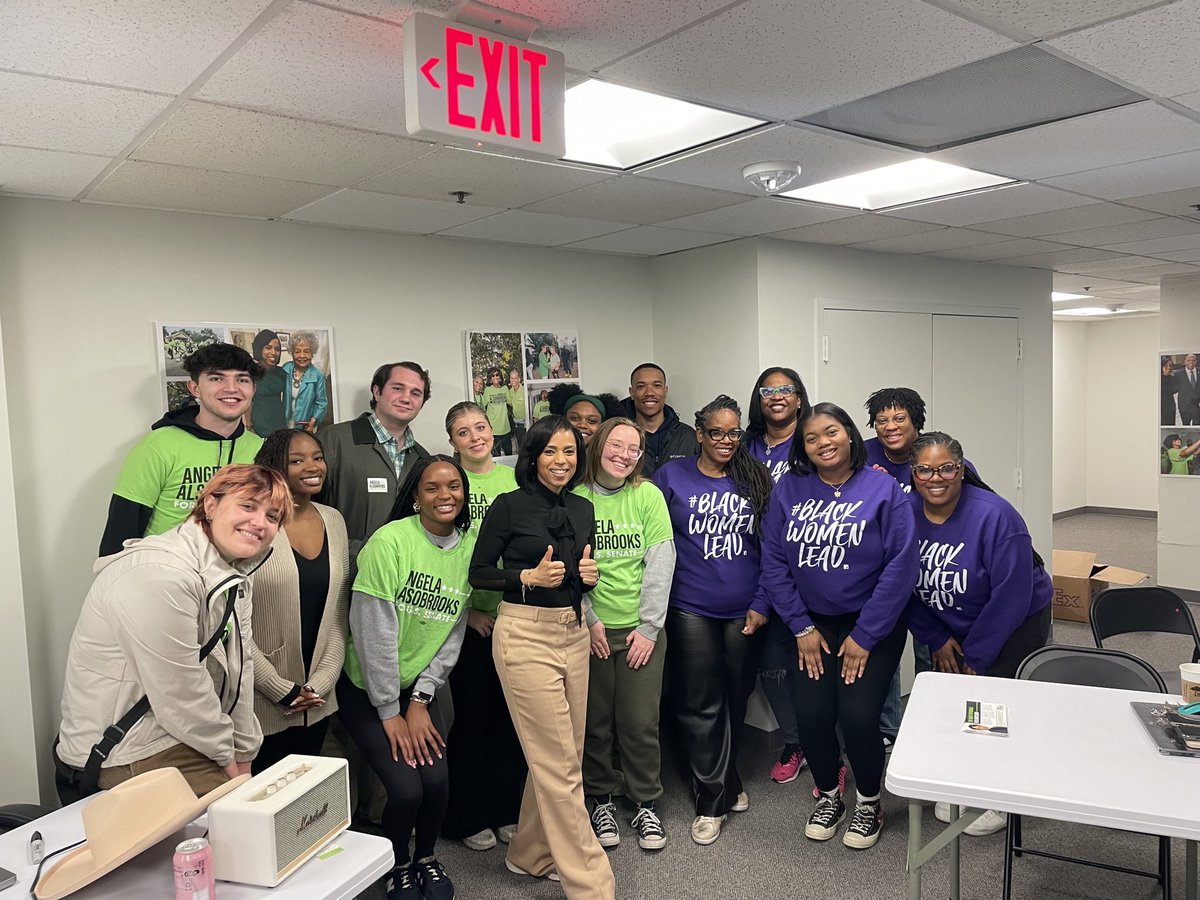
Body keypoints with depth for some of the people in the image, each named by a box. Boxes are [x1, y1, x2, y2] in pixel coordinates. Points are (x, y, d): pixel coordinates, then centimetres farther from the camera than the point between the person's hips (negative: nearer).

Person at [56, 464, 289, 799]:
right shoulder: (160, 574, -25)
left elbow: (240, 669, 5)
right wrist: (226, 757, -9)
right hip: (127, 757, -9)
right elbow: (182, 694, -22)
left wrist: (243, 757, 4)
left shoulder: (234, 576, 5)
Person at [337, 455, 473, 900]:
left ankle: (426, 858, 22)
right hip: (366, 689, -4)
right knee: (406, 788, -14)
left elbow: (453, 635, -1)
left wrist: (419, 701, -6)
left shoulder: (468, 548, -4)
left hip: (419, 687, 4)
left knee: (437, 781, -11)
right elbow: (374, 633, -19)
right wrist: (389, 713, -14)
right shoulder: (389, 541, -20)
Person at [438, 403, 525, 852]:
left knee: (512, 714, 10)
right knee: (472, 715, 5)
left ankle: (506, 809, 28)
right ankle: (467, 817, 23)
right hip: (469, 619, -3)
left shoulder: (513, 479, 6)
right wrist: (468, 609, -10)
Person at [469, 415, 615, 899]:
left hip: (574, 633, 7)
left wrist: (589, 574, -4)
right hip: (526, 636, -6)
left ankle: (531, 854, 34)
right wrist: (530, 576, -18)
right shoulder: (509, 505, -9)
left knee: (559, 756, 14)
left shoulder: (583, 508, 9)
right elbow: (478, 573, -5)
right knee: (560, 763, -3)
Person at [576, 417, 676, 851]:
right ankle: (601, 800, 30)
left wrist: (648, 627, -7)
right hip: (591, 630, 0)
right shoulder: (575, 498, -3)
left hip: (641, 628, 0)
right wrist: (587, 620, -8)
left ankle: (646, 805, 24)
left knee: (640, 721, 5)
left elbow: (661, 564, -4)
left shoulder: (648, 495, -1)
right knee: (596, 721, 9)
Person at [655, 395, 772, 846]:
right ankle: (713, 798, 16)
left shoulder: (755, 479, 3)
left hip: (745, 611, 2)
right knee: (701, 704, 2)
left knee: (736, 698, 14)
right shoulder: (671, 476, -2)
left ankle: (724, 779, 35)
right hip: (690, 610, -2)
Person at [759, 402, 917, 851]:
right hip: (815, 624, 3)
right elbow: (774, 562, -1)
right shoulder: (788, 490, -3)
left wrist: (864, 636, -12)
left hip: (872, 625, -2)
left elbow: (900, 567, -12)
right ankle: (828, 797, 25)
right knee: (811, 715, -6)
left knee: (858, 716, -12)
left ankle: (869, 803, 19)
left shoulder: (883, 489, -10)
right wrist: (802, 628, -5)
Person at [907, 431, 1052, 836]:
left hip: (1016, 624, -4)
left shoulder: (994, 516, -27)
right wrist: (936, 640, -4)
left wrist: (976, 655, -17)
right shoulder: (905, 514, -14)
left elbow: (1012, 595, -24)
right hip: (948, 627, 5)